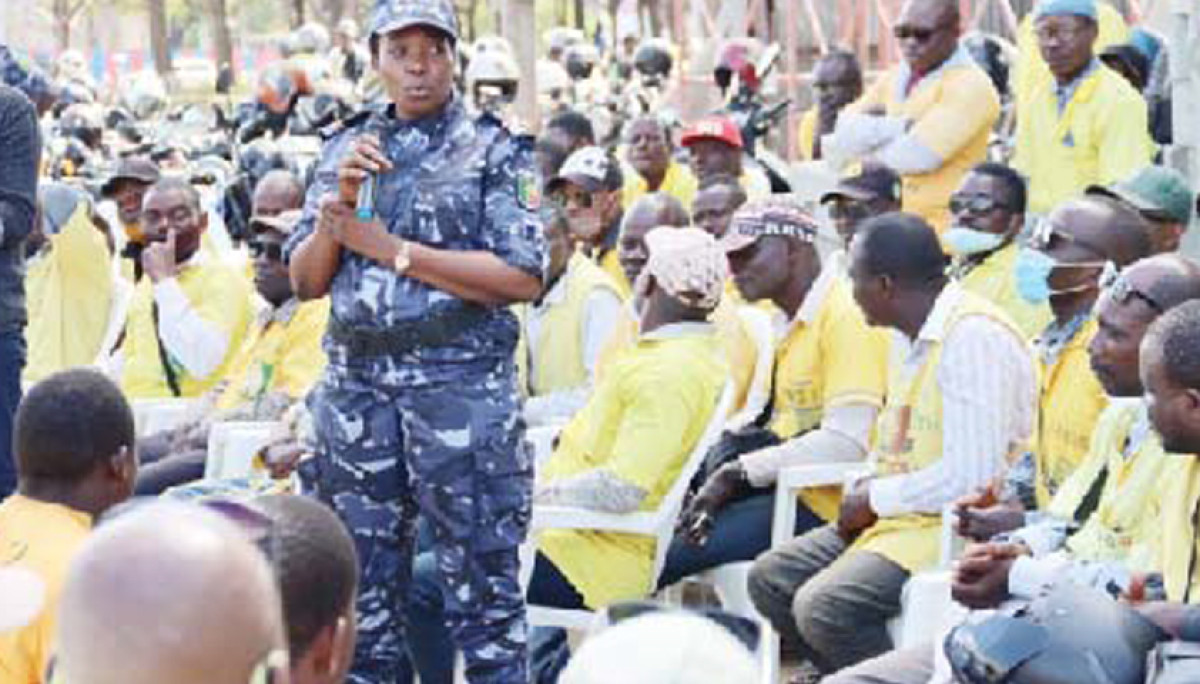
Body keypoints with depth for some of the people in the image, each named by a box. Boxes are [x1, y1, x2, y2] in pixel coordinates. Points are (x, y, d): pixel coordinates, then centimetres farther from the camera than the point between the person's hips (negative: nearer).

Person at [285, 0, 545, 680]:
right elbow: (306, 282, 12)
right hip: (357, 385, 4)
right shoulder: (346, 152, 14)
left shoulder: (496, 151, 1)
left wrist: (394, 250, -10)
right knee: (362, 580, 10)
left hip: (462, 385, -4)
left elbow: (524, 278, -11)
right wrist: (339, 202, -5)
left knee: (481, 578, -1)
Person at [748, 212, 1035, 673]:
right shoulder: (909, 336, 14)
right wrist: (860, 493, 5)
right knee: (771, 578, 2)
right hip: (899, 515, 10)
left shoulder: (975, 336, -18)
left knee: (824, 606, -26)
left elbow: (969, 478, -24)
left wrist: (874, 499, -11)